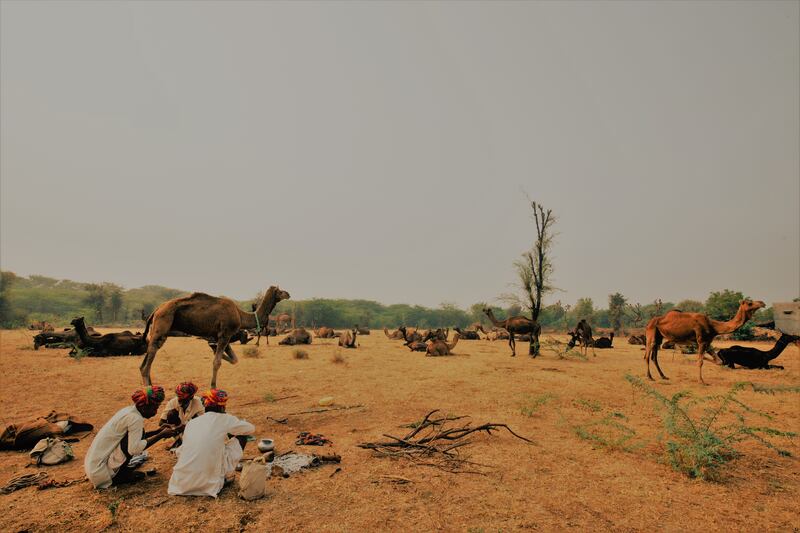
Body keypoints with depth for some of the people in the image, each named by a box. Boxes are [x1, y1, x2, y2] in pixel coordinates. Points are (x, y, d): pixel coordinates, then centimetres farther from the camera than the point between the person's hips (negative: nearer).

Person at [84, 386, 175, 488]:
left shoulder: (129, 410, 6)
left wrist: (157, 431, 8)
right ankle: (121, 475, -5)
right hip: (100, 472, -9)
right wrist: (161, 435, -21)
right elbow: (135, 448, -29)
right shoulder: (135, 418, -22)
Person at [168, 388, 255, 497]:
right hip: (208, 483, -5)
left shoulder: (191, 422, 10)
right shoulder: (224, 419, -2)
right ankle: (227, 476, 18)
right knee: (241, 437, 11)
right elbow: (251, 429, 11)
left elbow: (179, 452, 18)